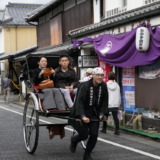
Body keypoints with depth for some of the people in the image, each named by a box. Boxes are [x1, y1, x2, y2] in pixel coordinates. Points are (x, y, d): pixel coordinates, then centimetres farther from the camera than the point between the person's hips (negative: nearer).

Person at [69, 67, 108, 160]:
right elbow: (79, 101, -24)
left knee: (94, 135, -3)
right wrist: (82, 116, -32)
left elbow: (104, 101, 7)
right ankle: (74, 140, 32)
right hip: (82, 114, -5)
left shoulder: (103, 86, -3)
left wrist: (102, 113, -2)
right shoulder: (84, 86, -19)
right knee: (84, 135, -5)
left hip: (94, 114, 5)